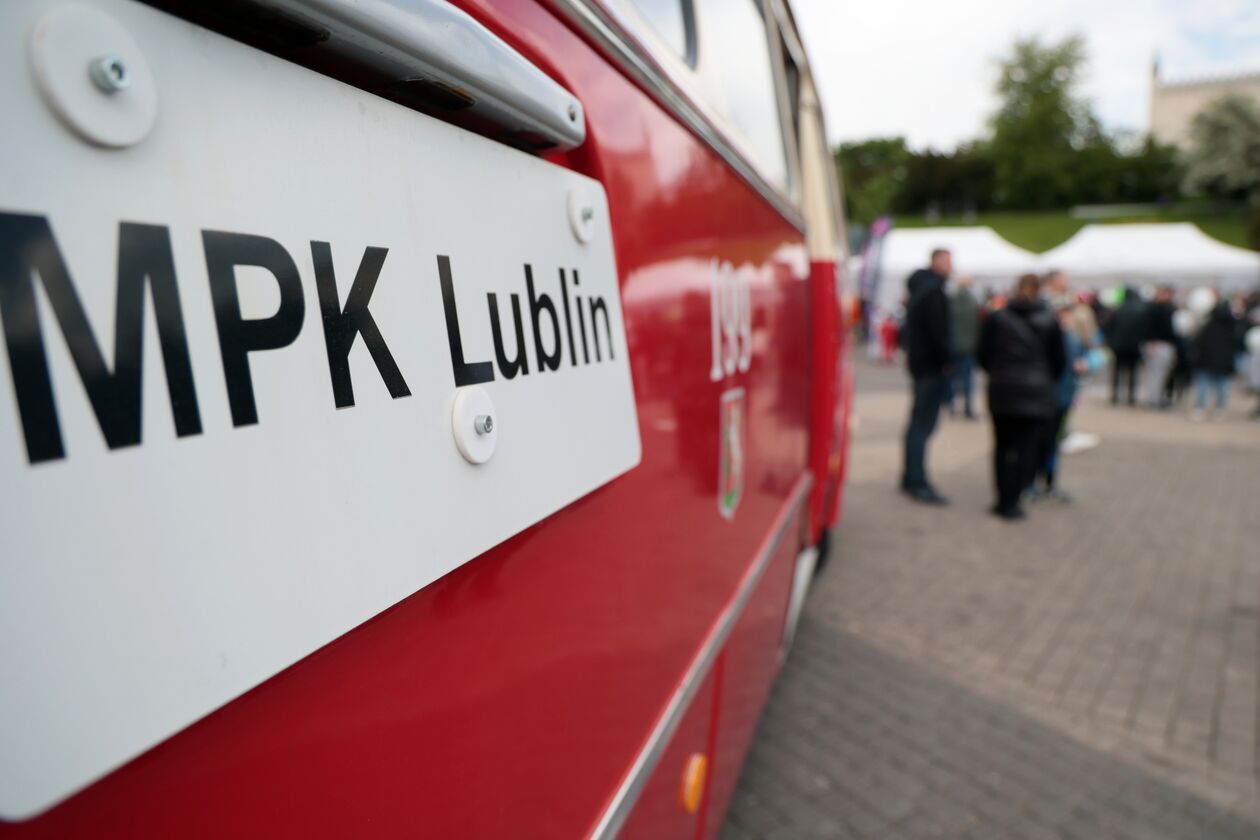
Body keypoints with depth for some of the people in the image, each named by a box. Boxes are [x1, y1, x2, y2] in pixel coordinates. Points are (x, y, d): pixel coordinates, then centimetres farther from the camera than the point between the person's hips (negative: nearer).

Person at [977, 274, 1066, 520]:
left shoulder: (996, 318, 0)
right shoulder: (1049, 321, 1)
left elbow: (983, 354, 2)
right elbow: (1059, 360, 4)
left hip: (1002, 390, 1)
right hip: (1036, 393, -1)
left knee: (1003, 445, 10)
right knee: (1026, 447, 2)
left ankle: (1004, 499, 13)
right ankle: (1011, 502, -1)